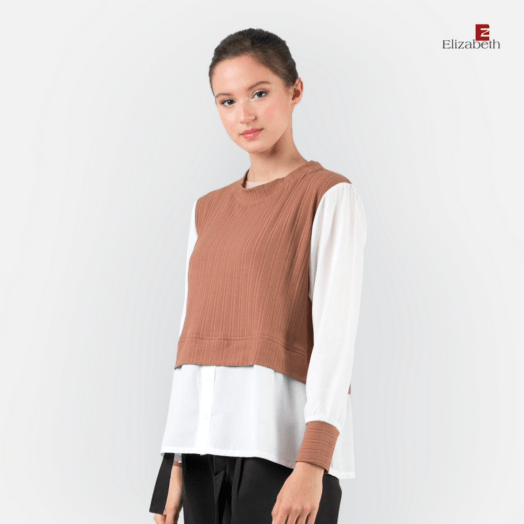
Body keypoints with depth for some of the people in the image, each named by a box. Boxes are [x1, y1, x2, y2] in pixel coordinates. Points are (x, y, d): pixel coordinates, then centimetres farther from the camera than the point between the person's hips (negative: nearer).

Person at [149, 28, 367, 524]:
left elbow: (335, 332, -11)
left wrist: (312, 464, -20)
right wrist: (175, 468, 11)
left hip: (283, 443, -5)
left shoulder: (329, 195, -2)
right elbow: (192, 337, 14)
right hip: (205, 440, 5)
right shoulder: (207, 210, 15)